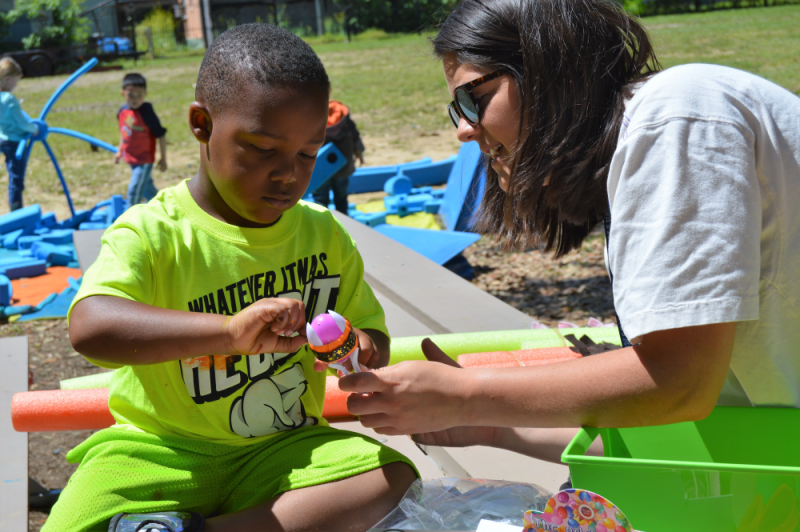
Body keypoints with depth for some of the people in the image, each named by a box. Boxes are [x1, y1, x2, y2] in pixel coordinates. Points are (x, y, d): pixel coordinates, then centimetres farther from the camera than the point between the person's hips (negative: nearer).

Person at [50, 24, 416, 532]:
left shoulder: (325, 234, 4)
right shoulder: (152, 232, -12)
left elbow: (369, 328, 13)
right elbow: (89, 327, -31)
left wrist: (364, 349, -13)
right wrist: (231, 330, -44)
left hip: (285, 449, 6)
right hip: (160, 450, -5)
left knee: (397, 479, -21)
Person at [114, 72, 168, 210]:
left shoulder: (147, 113, -21)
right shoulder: (122, 112, -3)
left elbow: (161, 135, -15)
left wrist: (163, 158, -11)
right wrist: (120, 151, 19)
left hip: (144, 160, -7)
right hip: (131, 159, 7)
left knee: (134, 190, -6)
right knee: (146, 188, 23)